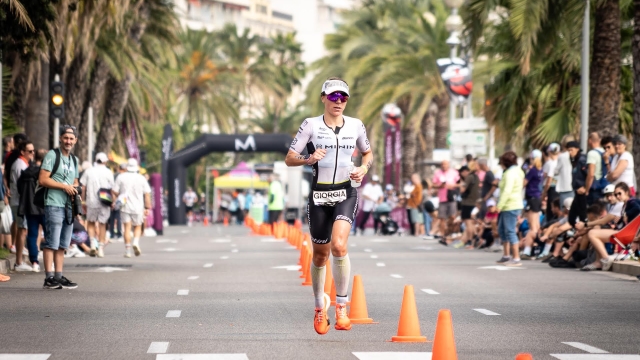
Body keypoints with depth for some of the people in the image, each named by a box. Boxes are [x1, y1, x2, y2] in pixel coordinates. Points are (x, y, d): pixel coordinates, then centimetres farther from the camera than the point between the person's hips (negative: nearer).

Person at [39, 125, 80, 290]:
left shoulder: (74, 159, 18)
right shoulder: (52, 155, -5)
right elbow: (42, 179, -12)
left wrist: (75, 188, 5)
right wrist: (64, 186, -13)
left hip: (69, 206, 8)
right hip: (54, 205, -8)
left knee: (62, 245, 10)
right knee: (51, 243, -9)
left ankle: (59, 276, 14)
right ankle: (49, 278, -9)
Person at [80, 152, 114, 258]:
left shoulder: (88, 171, 3)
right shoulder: (108, 172, 0)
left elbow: (83, 187, 3)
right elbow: (111, 189, -1)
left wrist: (83, 200, 11)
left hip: (91, 201, 1)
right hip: (104, 202, -1)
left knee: (91, 223, 16)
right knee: (102, 225, 7)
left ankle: (93, 244, -1)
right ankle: (101, 249, 7)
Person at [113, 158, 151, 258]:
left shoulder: (121, 177, -1)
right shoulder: (141, 178, 0)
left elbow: (115, 192, 0)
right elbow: (147, 194, 0)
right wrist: (147, 208, 5)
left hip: (124, 206, 0)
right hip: (138, 207, 0)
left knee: (127, 227, 0)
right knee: (137, 227, 13)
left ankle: (127, 250, -4)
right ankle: (136, 242, -13)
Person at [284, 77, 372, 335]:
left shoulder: (356, 125, 4)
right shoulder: (311, 125, -2)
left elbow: (368, 152, 21)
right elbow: (289, 159, -4)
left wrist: (364, 167, -1)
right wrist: (308, 160, -23)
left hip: (346, 193, 0)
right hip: (319, 195, 0)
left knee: (339, 246, -22)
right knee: (320, 255, 8)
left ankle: (341, 307, -10)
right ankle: (320, 308, 28)